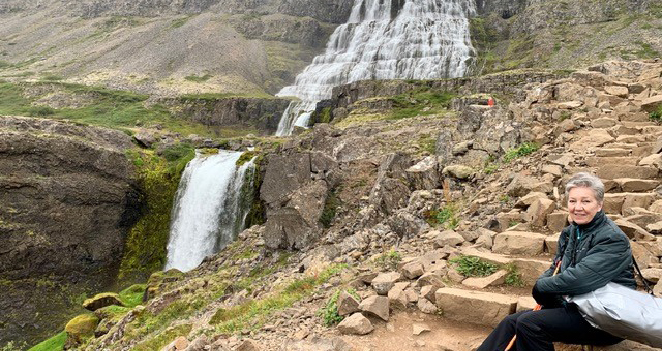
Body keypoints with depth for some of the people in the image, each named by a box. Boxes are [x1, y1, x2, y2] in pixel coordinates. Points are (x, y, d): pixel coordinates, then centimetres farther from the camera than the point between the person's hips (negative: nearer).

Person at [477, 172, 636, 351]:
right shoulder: (570, 232, 8)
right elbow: (555, 268, 16)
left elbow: (578, 279, -30)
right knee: (511, 322, -2)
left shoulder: (613, 239, -19)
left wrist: (540, 287, -15)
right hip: (575, 306, 8)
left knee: (529, 323, -23)